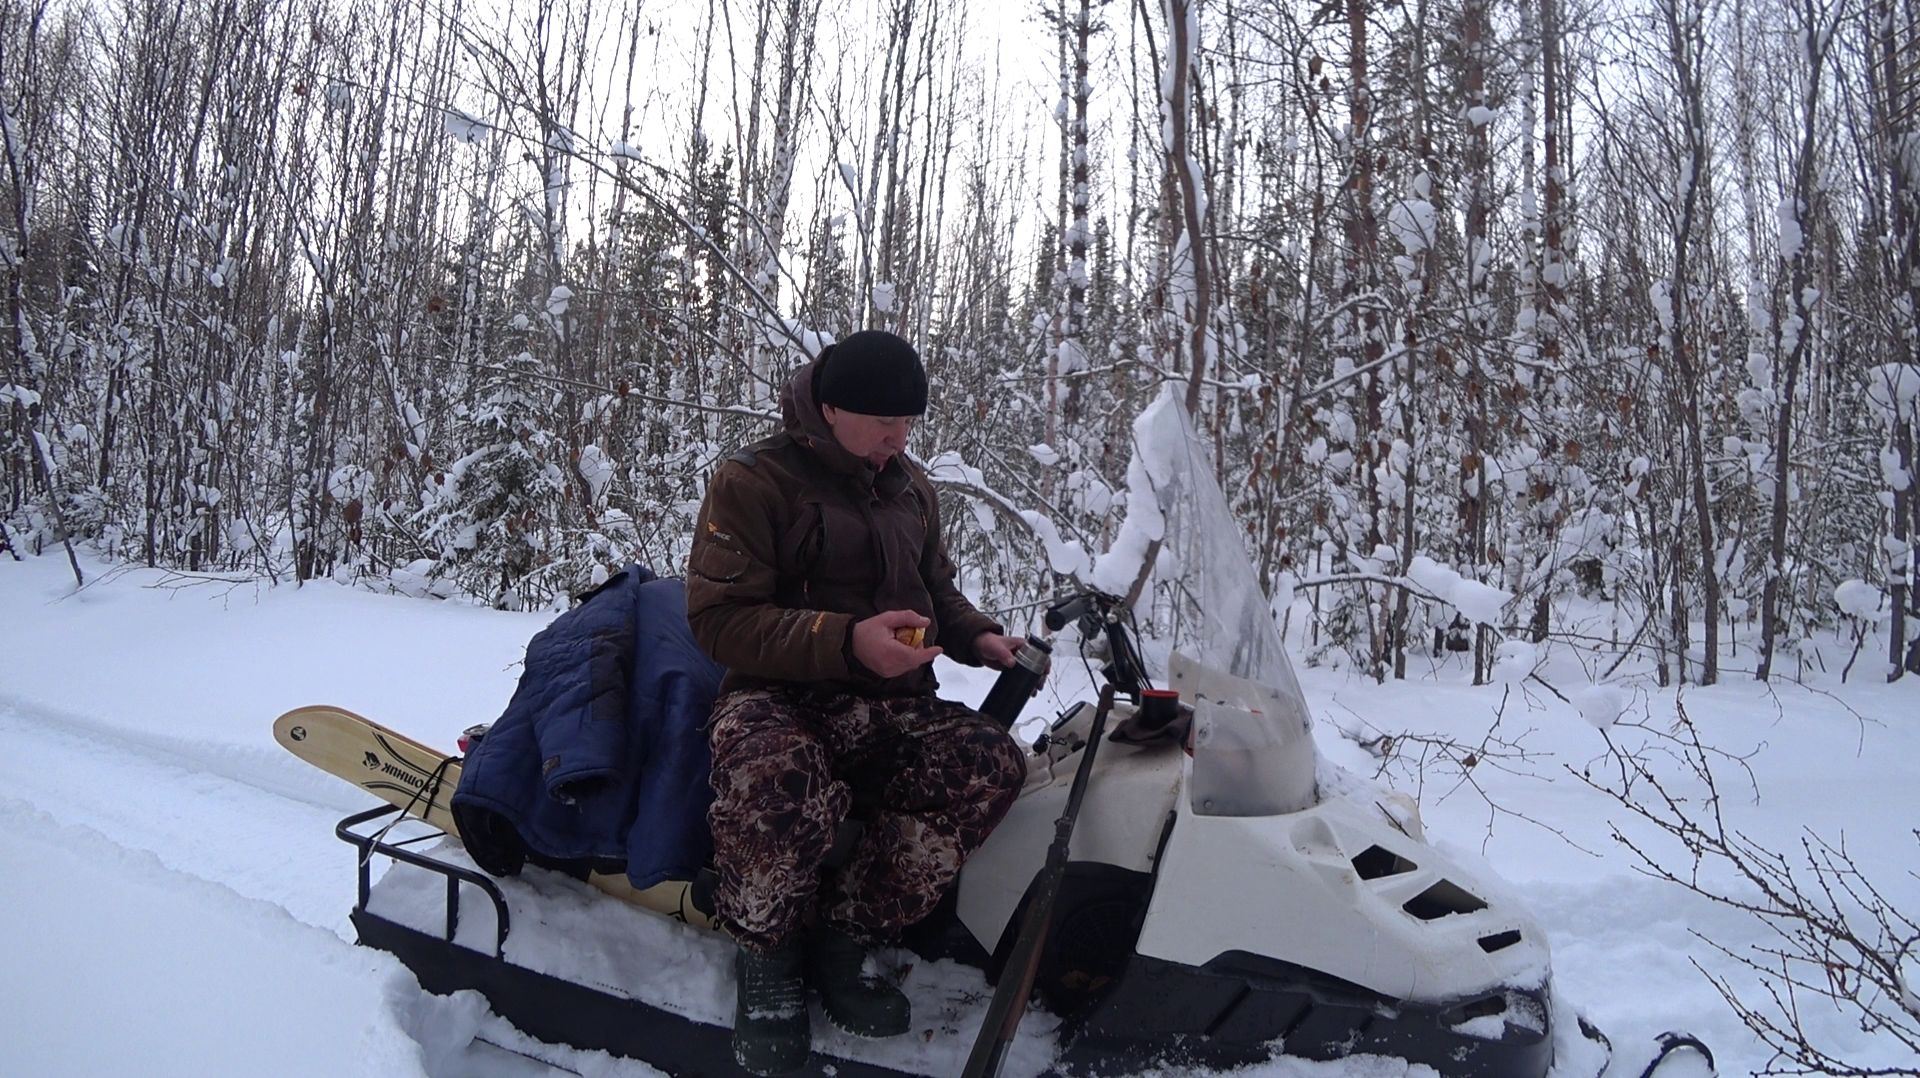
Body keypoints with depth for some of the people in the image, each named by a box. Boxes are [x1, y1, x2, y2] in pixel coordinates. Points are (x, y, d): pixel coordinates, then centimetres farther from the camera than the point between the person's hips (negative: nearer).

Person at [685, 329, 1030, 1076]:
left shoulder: (911, 488, 15)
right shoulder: (755, 480, -5)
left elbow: (938, 591, 28)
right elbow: (720, 619, -12)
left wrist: (980, 638, 6)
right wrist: (847, 642, -24)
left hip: (889, 705, 6)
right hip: (778, 697, -5)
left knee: (993, 762, -25)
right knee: (778, 784, -41)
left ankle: (839, 939, -11)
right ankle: (767, 954, -8)